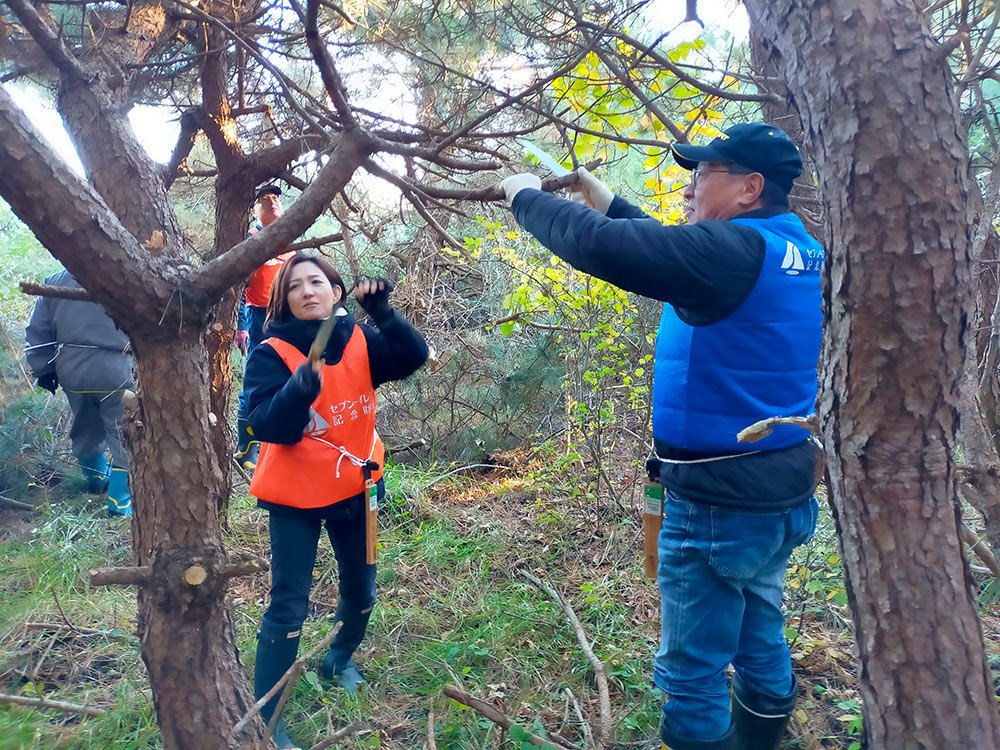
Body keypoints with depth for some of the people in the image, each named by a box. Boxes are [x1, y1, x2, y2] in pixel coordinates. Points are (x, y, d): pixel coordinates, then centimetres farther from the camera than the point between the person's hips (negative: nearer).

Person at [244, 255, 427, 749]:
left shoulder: (360, 341, -3)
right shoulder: (272, 353, -13)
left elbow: (413, 357, -19)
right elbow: (267, 425, -24)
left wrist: (382, 313, -33)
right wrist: (298, 389, -42)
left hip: (353, 487, 4)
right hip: (295, 495, -4)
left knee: (360, 590, 17)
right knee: (288, 606, -3)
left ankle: (339, 661, 46)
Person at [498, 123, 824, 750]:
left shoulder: (733, 251, -20)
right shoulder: (800, 255, 8)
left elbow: (596, 246, -25)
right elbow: (673, 254, 19)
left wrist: (527, 195, -8)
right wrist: (610, 203, 18)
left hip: (718, 502, -9)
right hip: (782, 490, 9)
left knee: (694, 672, 6)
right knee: (760, 643, 24)